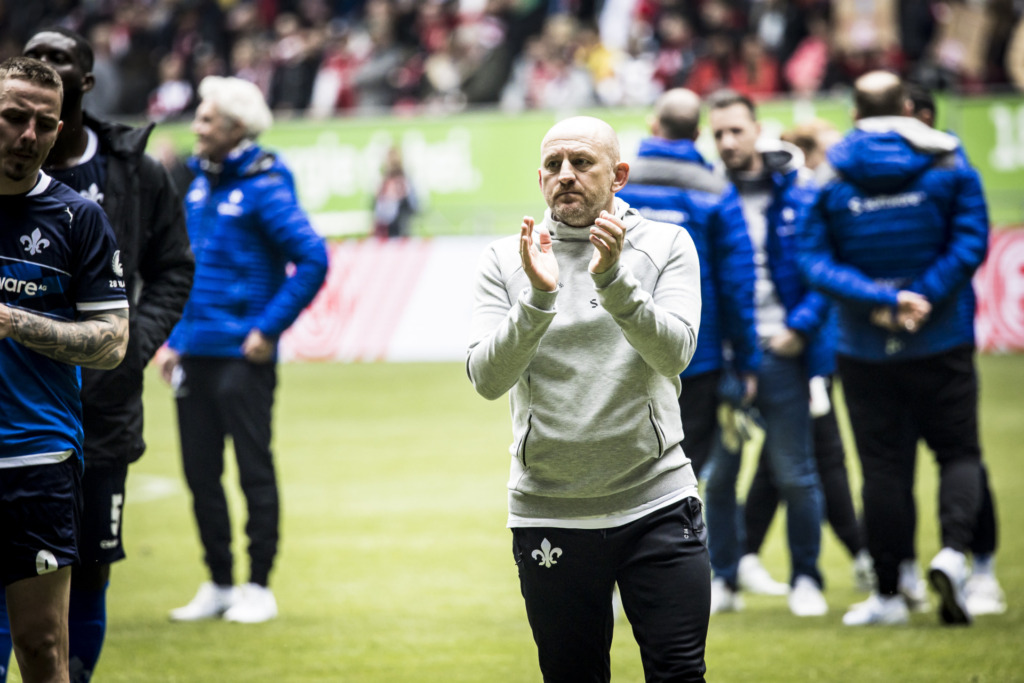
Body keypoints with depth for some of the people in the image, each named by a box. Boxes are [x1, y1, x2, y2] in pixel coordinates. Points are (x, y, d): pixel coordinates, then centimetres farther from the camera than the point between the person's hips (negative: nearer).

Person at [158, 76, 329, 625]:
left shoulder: (264, 187, -11)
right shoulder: (200, 183, 13)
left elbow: (312, 260, -16)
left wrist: (268, 329, -16)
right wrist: (174, 340, 15)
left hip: (243, 354, -8)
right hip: (195, 353, 8)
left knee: (254, 470, 0)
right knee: (200, 473, 10)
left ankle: (259, 588, 6)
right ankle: (218, 584, 19)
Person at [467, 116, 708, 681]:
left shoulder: (666, 246, 3)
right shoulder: (505, 260, 4)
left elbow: (675, 353, -13)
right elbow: (488, 379, -8)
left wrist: (612, 280, -27)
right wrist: (538, 297, -23)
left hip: (656, 502, -1)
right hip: (549, 514, 1)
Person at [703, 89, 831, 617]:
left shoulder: (797, 193, 1)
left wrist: (801, 327, -9)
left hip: (780, 354, -1)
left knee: (795, 473, 4)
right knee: (717, 473, 5)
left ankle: (805, 580, 16)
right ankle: (721, 579, 17)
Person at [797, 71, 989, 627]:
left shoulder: (829, 182, -1)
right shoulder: (949, 167, -1)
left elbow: (815, 262, -9)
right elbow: (970, 244, -9)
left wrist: (884, 300, -14)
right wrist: (922, 299, -12)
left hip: (866, 350, 1)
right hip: (943, 345, -1)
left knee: (884, 466, 6)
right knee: (958, 450, 10)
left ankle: (888, 594, 9)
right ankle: (953, 549, -15)